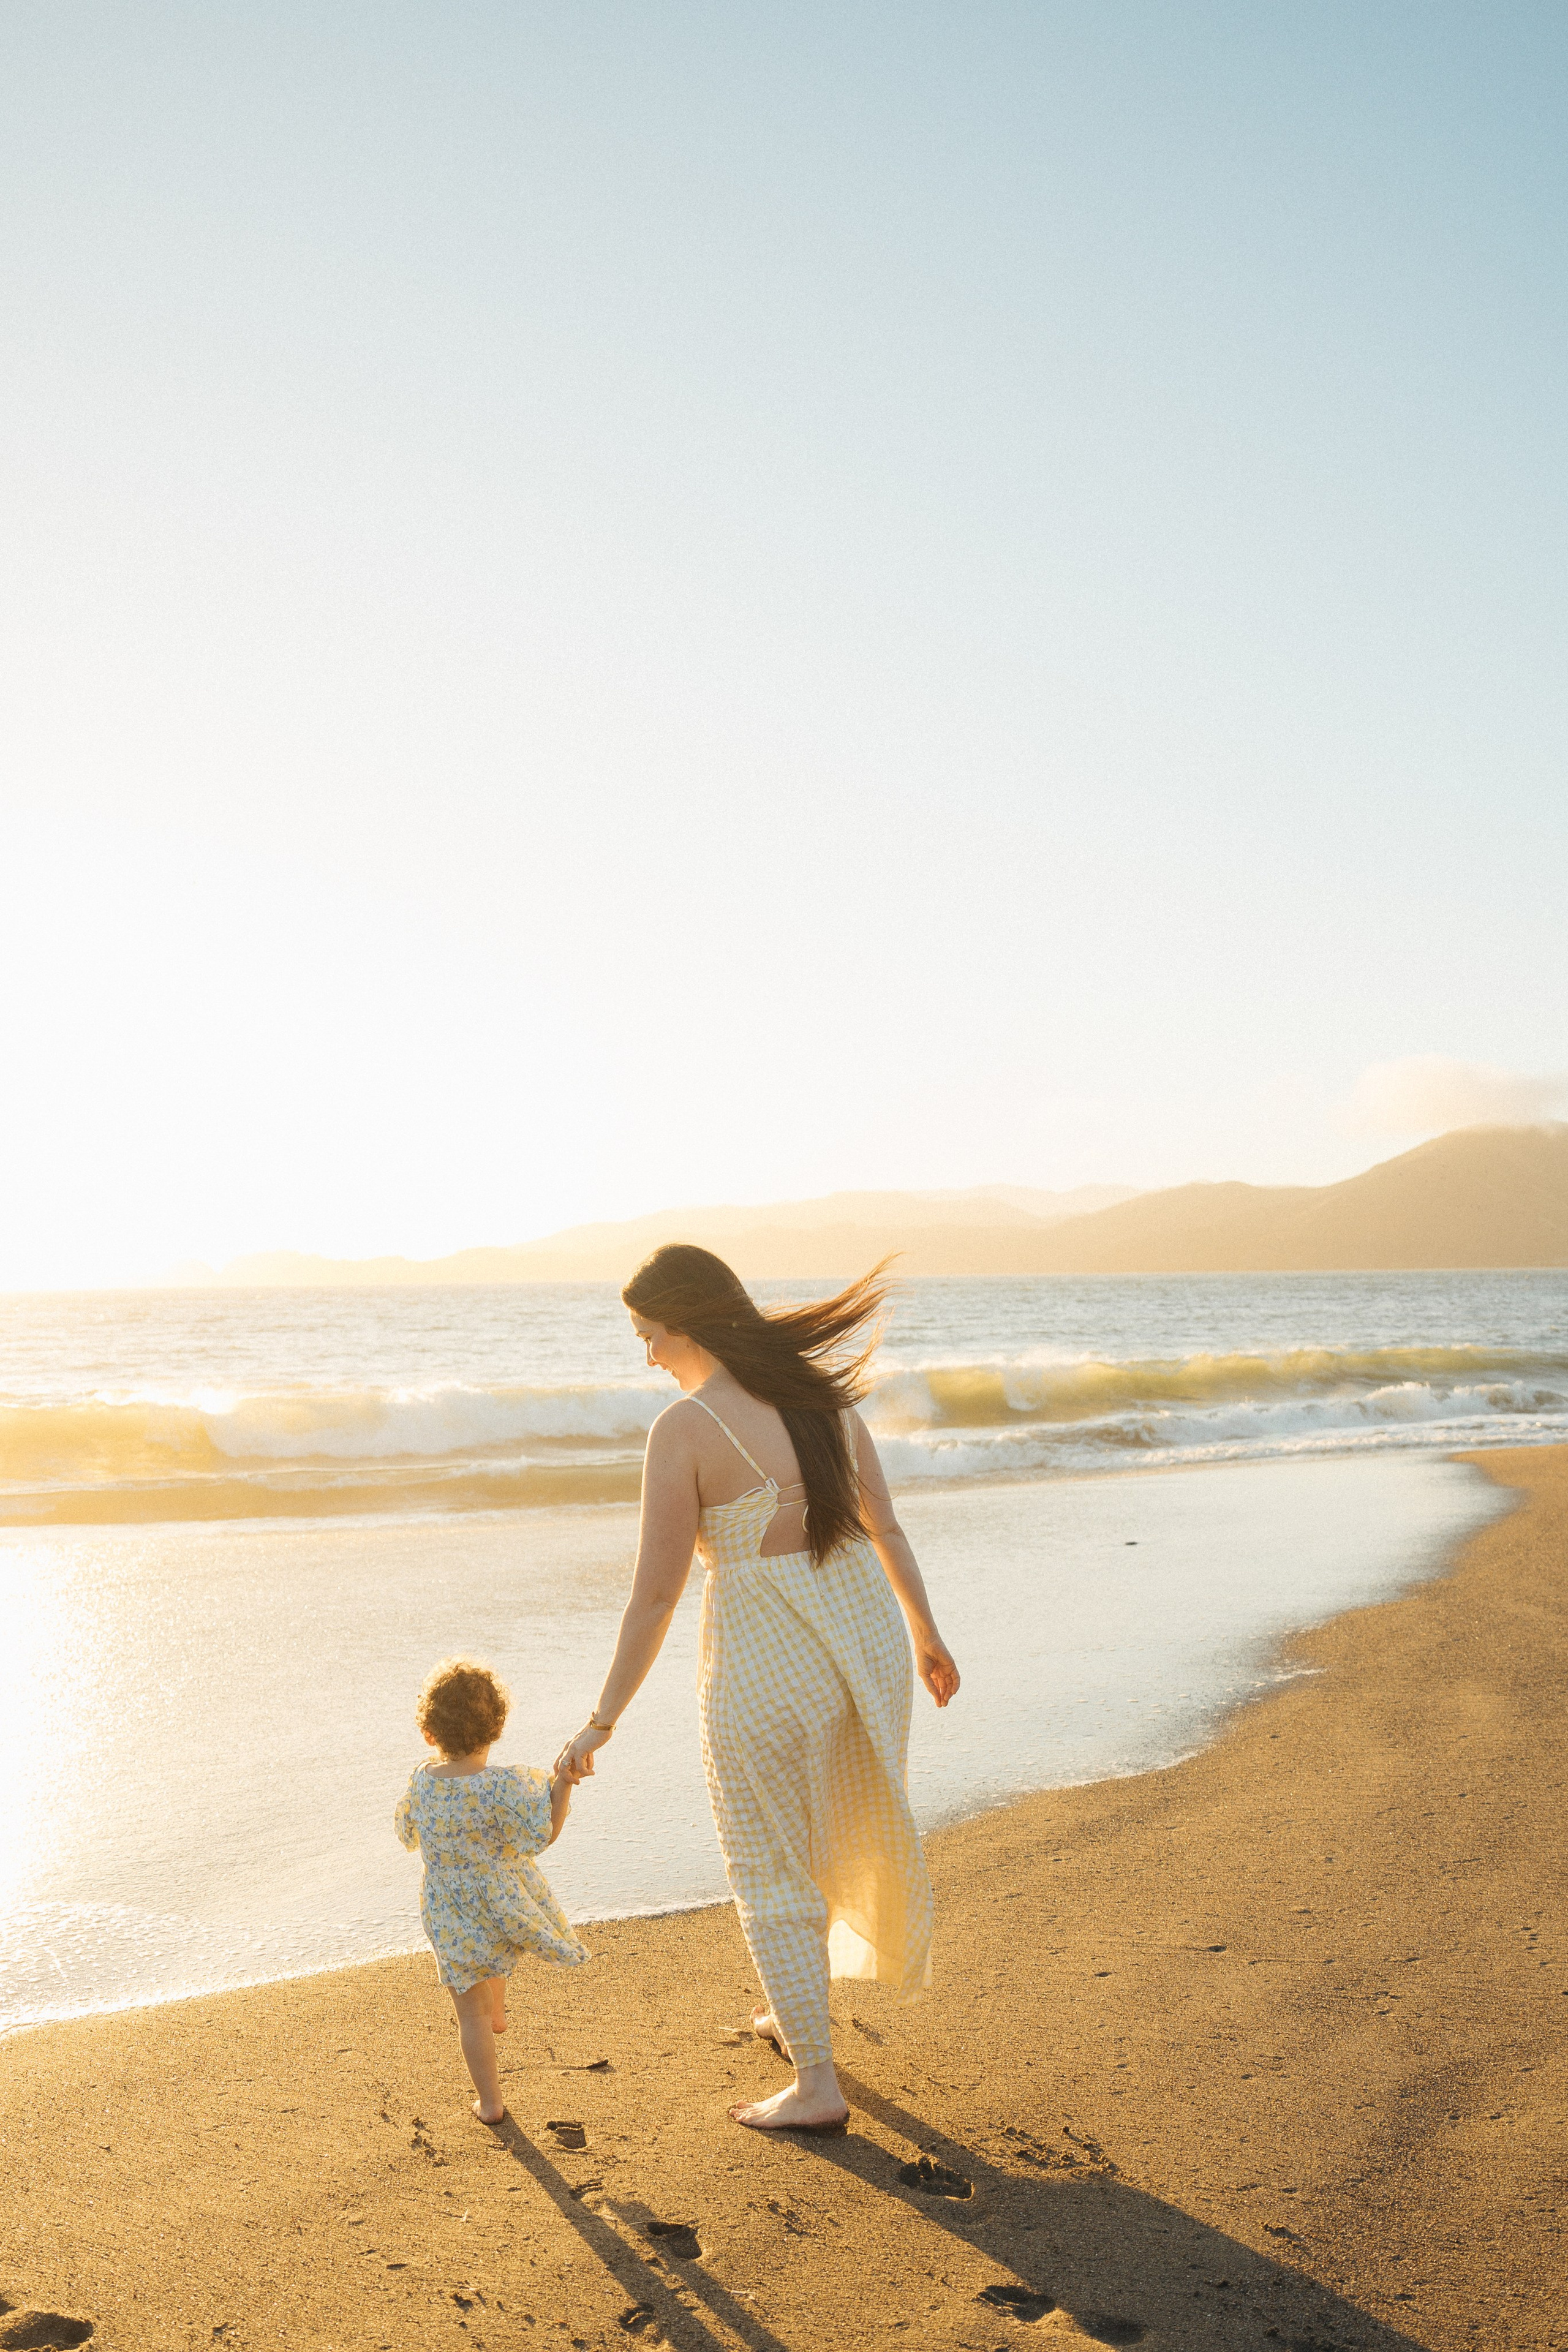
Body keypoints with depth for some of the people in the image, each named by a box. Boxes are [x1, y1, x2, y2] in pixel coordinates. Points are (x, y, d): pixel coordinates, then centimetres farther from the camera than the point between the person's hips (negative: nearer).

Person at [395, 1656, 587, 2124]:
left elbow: (407, 1832, 6)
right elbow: (545, 1834, -17)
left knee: (471, 2016, 14)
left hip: (451, 1921, 1)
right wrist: (564, 1782, -16)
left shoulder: (420, 1782, -13)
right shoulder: (506, 1786, -24)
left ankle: (490, 2102, 24)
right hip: (506, 1908, 0)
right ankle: (497, 2010, 56)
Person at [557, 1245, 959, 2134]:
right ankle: (801, 2014, 44)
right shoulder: (820, 1388, 2)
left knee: (770, 1871, 12)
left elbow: (656, 1594, -14)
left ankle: (817, 2085, 18)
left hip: (766, 1658, -7)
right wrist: (927, 1635, 21)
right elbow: (886, 1526, 8)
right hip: (865, 1630, 7)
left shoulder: (684, 1428, -15)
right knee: (828, 1831, 28)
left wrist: (603, 1722, -6)